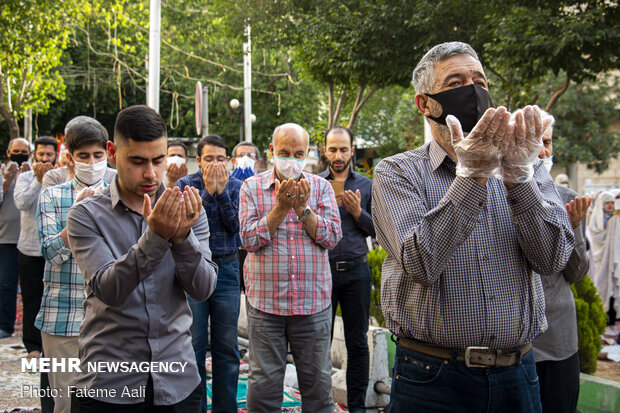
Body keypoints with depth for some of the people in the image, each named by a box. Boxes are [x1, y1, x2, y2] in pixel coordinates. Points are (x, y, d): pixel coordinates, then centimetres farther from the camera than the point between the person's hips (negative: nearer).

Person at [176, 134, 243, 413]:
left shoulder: (236, 186, 5)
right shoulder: (186, 185, 2)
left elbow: (236, 225, -5)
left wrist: (221, 191, -13)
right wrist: (208, 192, -16)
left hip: (227, 269, 1)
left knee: (227, 348, 6)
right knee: (193, 346, 2)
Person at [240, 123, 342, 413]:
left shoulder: (321, 187, 6)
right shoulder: (252, 187, 3)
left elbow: (332, 236, -4)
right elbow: (250, 239, -7)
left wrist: (302, 207, -14)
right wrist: (281, 207, -15)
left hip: (314, 302, 1)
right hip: (265, 302, -1)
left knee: (318, 382, 10)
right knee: (264, 383, 7)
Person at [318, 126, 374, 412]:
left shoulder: (366, 185, 7)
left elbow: (378, 230, 7)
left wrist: (358, 212, -9)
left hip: (356, 272, 1)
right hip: (322, 269, 0)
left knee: (357, 343, 5)